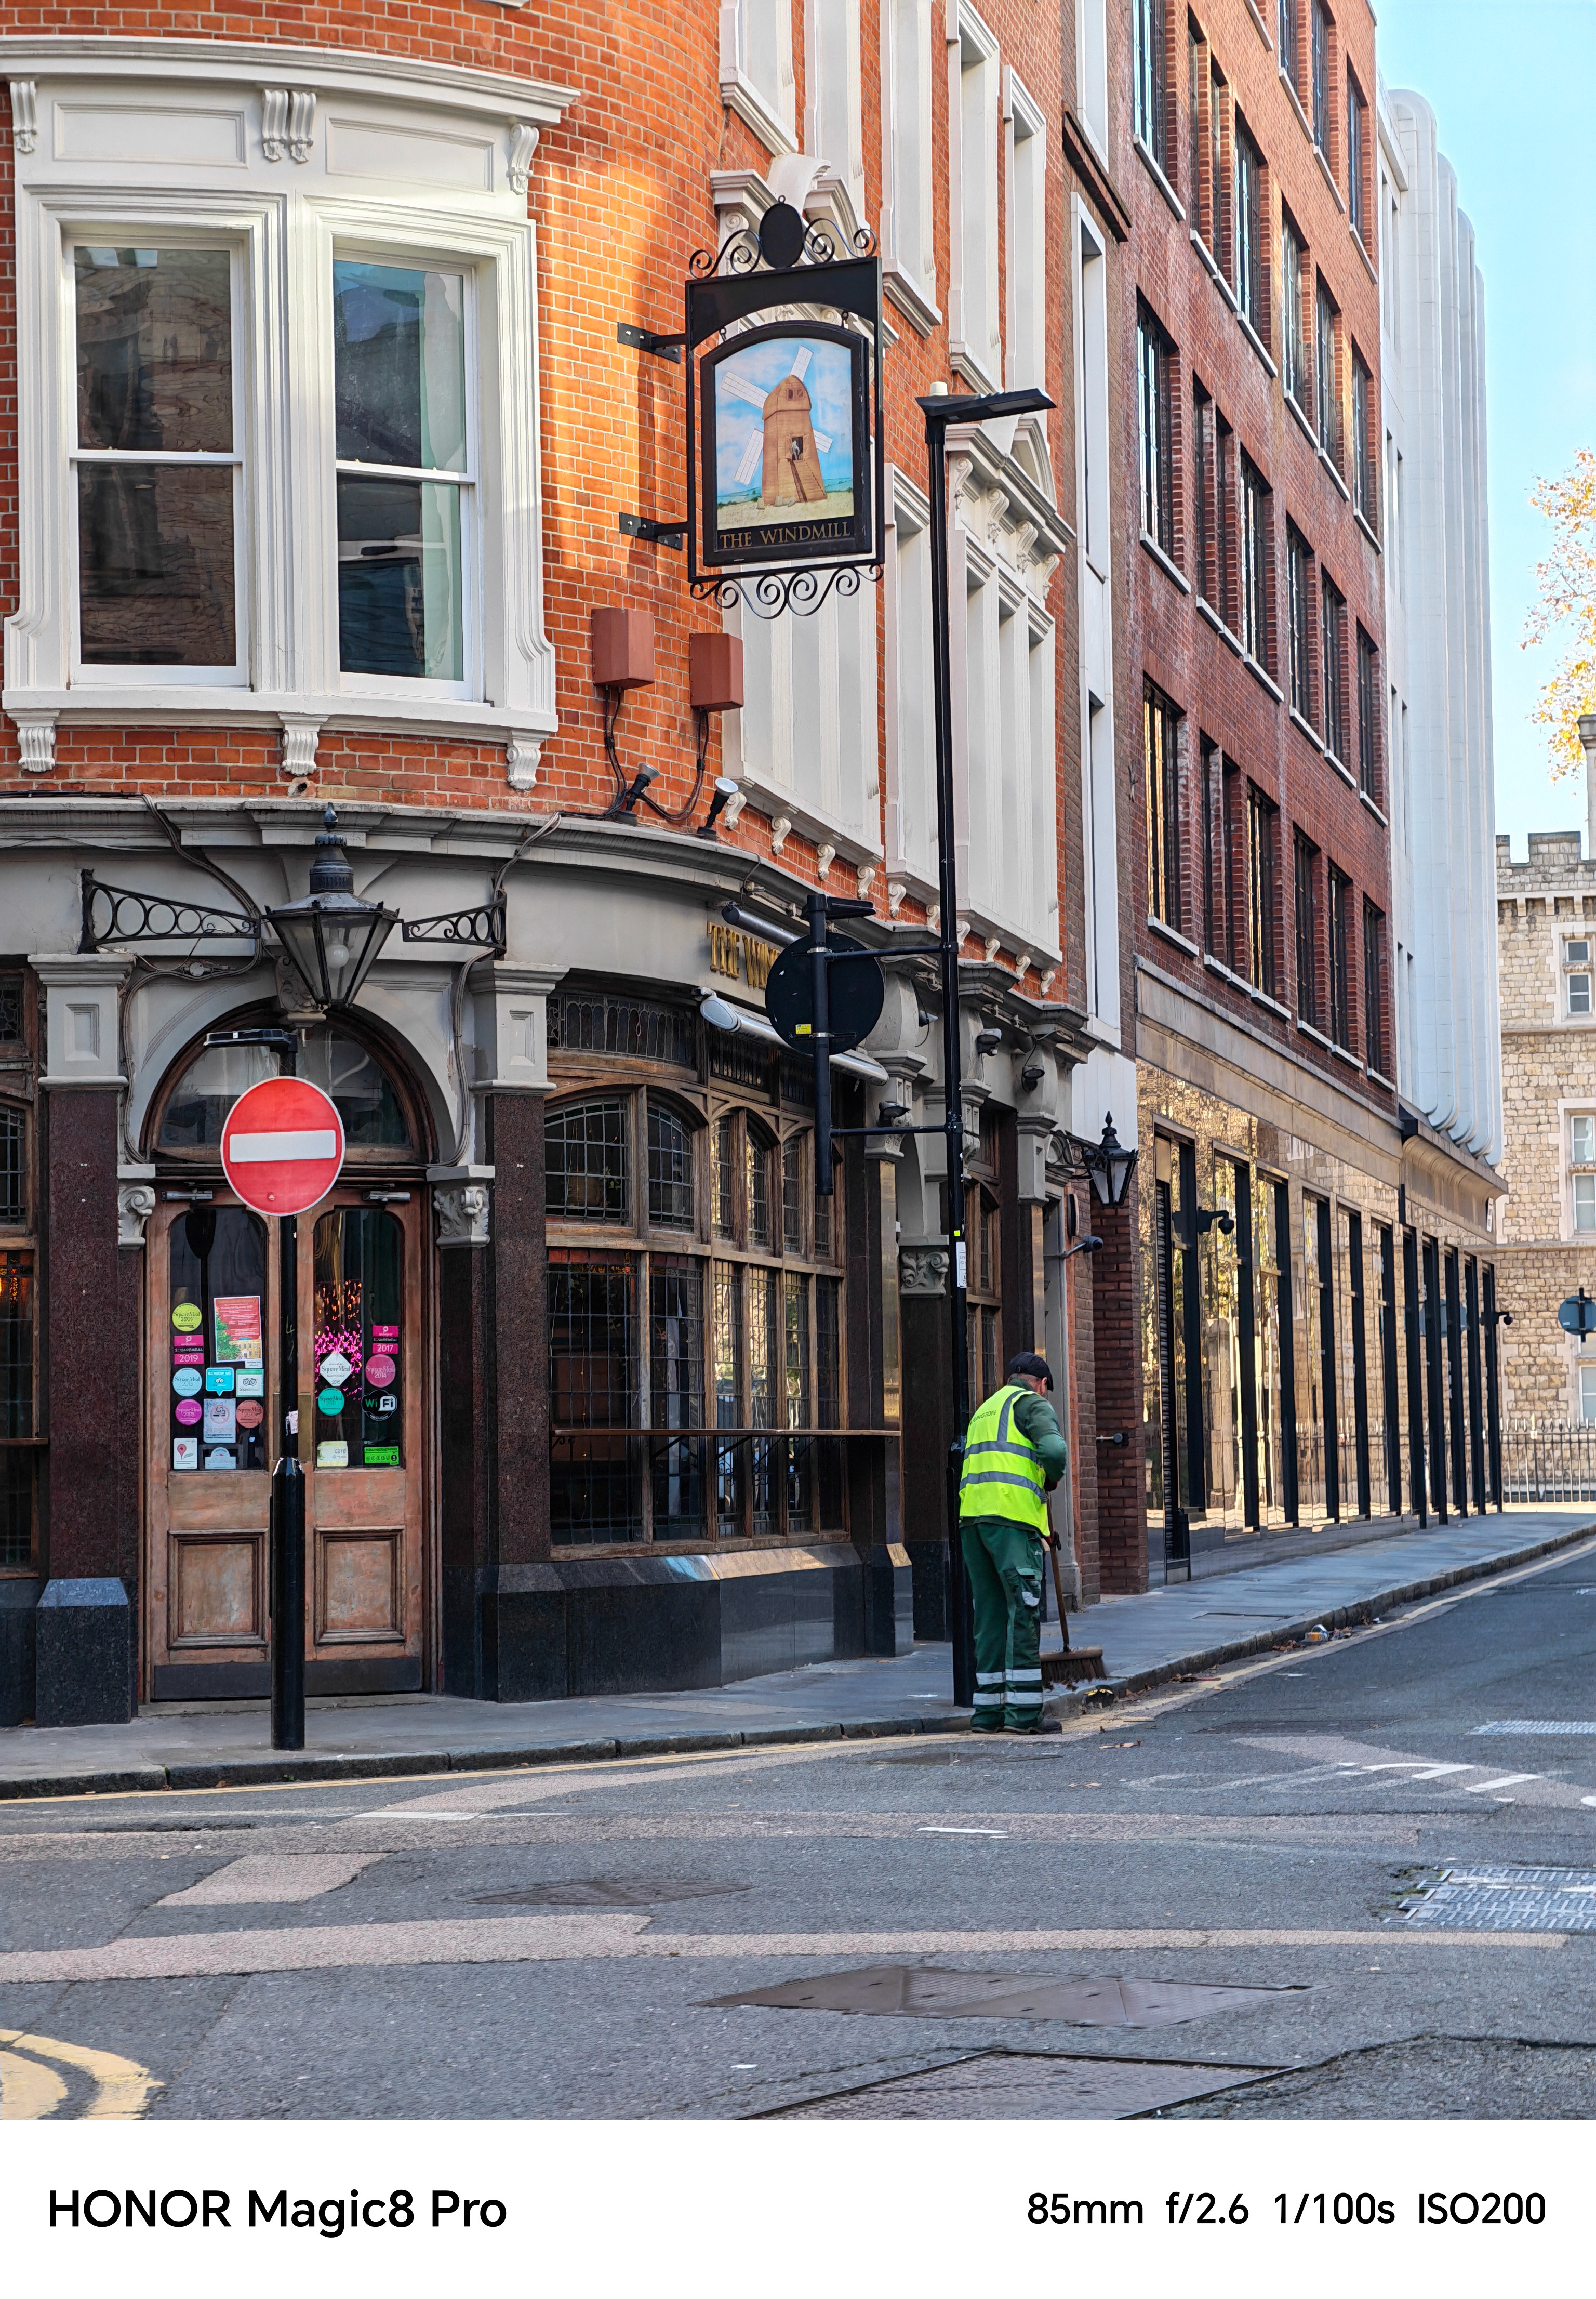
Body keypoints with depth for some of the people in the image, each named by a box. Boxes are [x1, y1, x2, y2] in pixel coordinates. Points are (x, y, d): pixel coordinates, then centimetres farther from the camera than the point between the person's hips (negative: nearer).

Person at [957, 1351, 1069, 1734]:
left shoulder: (985, 1410, 28)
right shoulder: (1033, 1404, 4)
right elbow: (1054, 1450, -15)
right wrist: (1052, 1478, 9)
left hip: (972, 1516, 7)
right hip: (1012, 1515, -7)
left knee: (990, 1615, 10)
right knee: (1024, 1614, -7)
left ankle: (989, 1710, 9)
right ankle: (1023, 1712, -11)